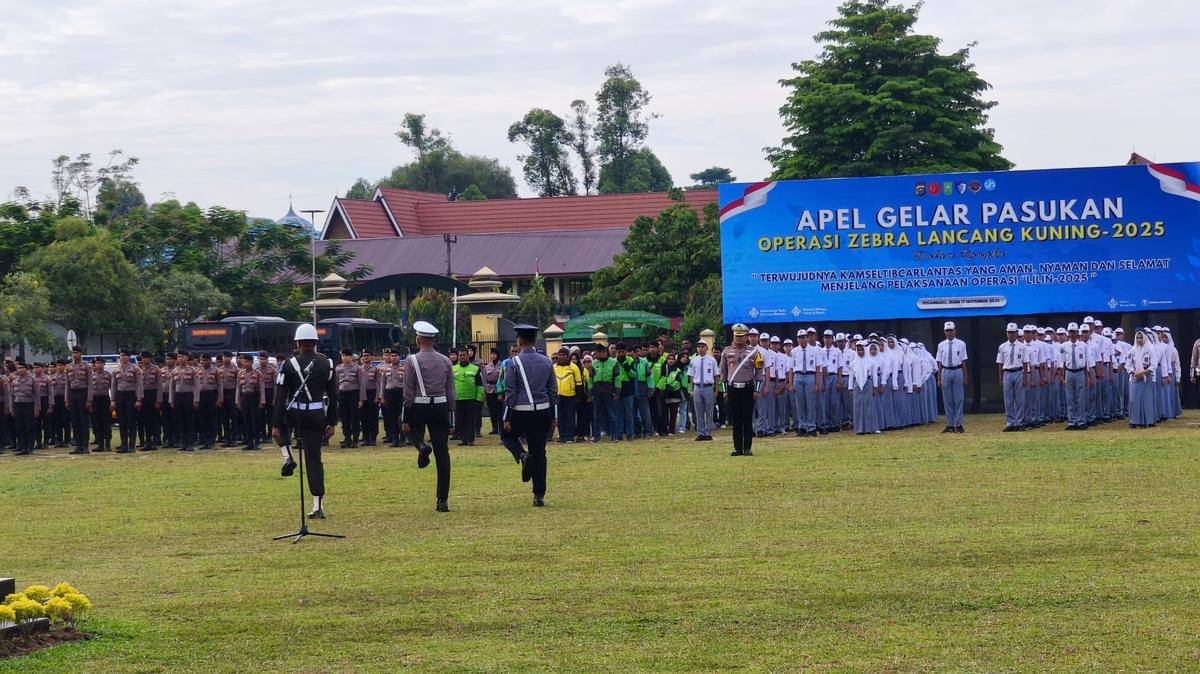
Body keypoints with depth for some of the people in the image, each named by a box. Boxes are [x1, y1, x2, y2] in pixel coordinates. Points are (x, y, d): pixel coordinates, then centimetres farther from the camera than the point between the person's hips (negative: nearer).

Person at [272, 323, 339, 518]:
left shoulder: (288, 365, -6)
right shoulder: (327, 364, 2)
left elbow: (280, 397, -6)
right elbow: (333, 396, 5)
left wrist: (276, 425, -3)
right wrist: (331, 423, 12)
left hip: (294, 414, -2)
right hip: (317, 415, 2)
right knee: (314, 458, 7)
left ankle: (287, 457, 10)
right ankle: (318, 506, 2)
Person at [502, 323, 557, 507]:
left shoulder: (515, 362, -7)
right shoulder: (546, 362, 5)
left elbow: (510, 392, -8)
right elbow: (554, 391, 9)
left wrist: (506, 418, -4)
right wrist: (554, 417, 16)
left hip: (521, 412, -3)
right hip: (543, 412, 3)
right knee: (539, 454, 6)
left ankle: (523, 456, -4)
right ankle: (539, 496, 5)